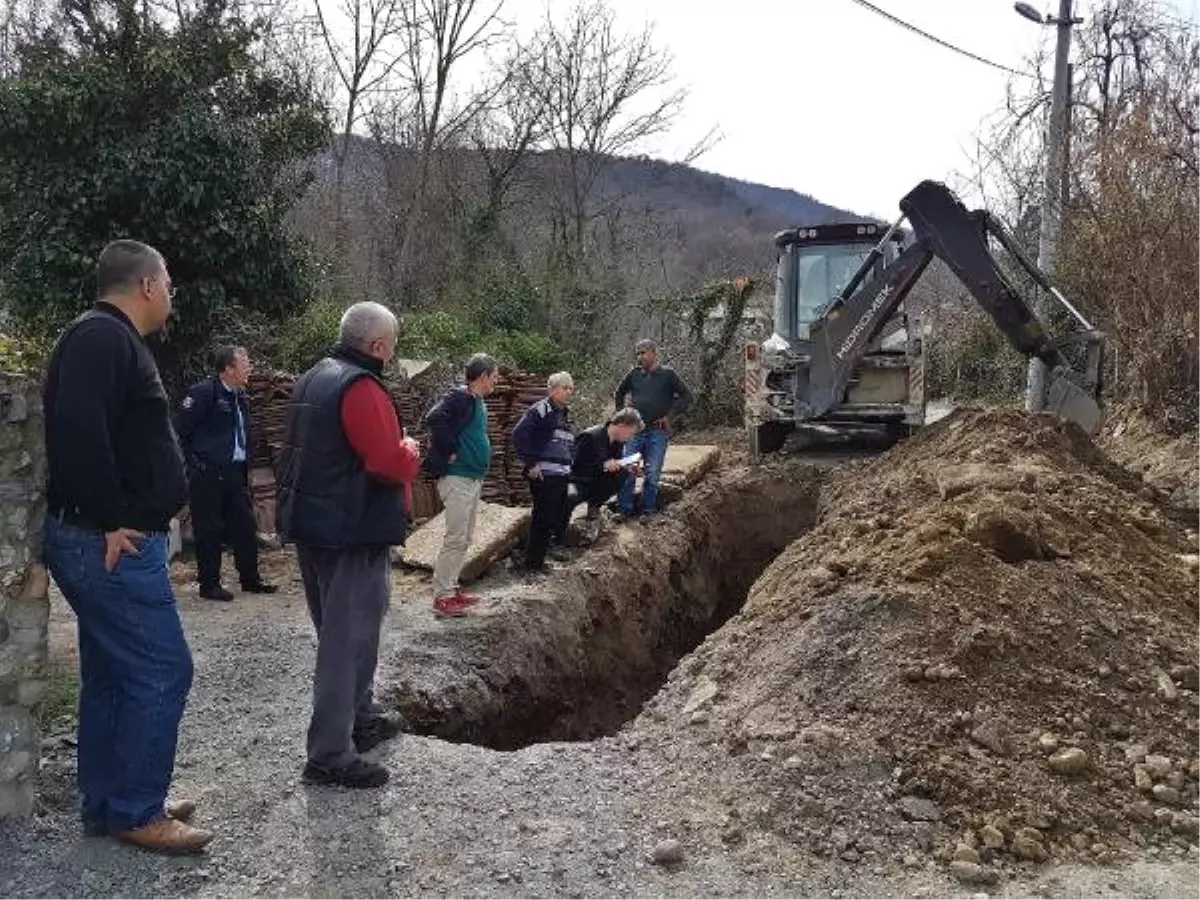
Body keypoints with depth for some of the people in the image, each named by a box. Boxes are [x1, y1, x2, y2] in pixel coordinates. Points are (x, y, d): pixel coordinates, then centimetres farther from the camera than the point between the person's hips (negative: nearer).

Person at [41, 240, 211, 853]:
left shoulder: (111, 339, 18)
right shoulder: (101, 337, -15)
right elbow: (77, 430, -29)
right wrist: (110, 520, -22)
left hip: (109, 542, 11)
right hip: (111, 544, -11)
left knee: (111, 676, 16)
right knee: (162, 672, -5)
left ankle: (106, 805, 26)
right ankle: (136, 813, 6)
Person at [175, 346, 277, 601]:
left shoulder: (240, 397, 14)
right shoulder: (203, 392, -11)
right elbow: (179, 429, -13)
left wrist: (245, 469, 15)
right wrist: (192, 463, -11)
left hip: (234, 472, 8)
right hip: (207, 474, -8)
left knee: (245, 526, 10)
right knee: (209, 530, 0)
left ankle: (250, 579, 20)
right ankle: (209, 585, 11)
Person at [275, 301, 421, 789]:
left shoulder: (313, 380, 13)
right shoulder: (361, 387, -18)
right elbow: (392, 465, -25)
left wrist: (396, 451, 16)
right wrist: (411, 451, -2)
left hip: (313, 527, 10)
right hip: (354, 532, -10)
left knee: (340, 631, 21)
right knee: (348, 639, -4)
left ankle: (361, 717, 36)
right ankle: (330, 755, 0)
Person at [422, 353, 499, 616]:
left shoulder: (478, 402, 14)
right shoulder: (459, 398, -15)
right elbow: (434, 419, -30)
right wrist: (449, 452, -22)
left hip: (474, 478, 10)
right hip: (457, 478, -10)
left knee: (464, 539, 15)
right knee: (455, 539, -8)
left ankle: (452, 588, 23)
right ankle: (442, 597, -2)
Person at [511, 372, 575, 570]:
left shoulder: (564, 415, 20)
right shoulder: (540, 410, -8)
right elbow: (519, 434, -16)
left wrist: (569, 466, 21)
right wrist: (530, 463, -15)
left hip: (562, 475, 9)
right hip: (544, 474, -9)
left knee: (560, 518, 11)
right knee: (543, 518, -6)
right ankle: (534, 562, 2)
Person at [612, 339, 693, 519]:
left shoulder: (668, 374, -1)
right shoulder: (634, 374, 8)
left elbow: (687, 396, -2)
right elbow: (619, 393, 24)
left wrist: (669, 416, -6)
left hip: (658, 432, -3)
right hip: (634, 430, 3)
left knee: (652, 474, 1)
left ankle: (648, 512, 11)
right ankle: (625, 510, 6)